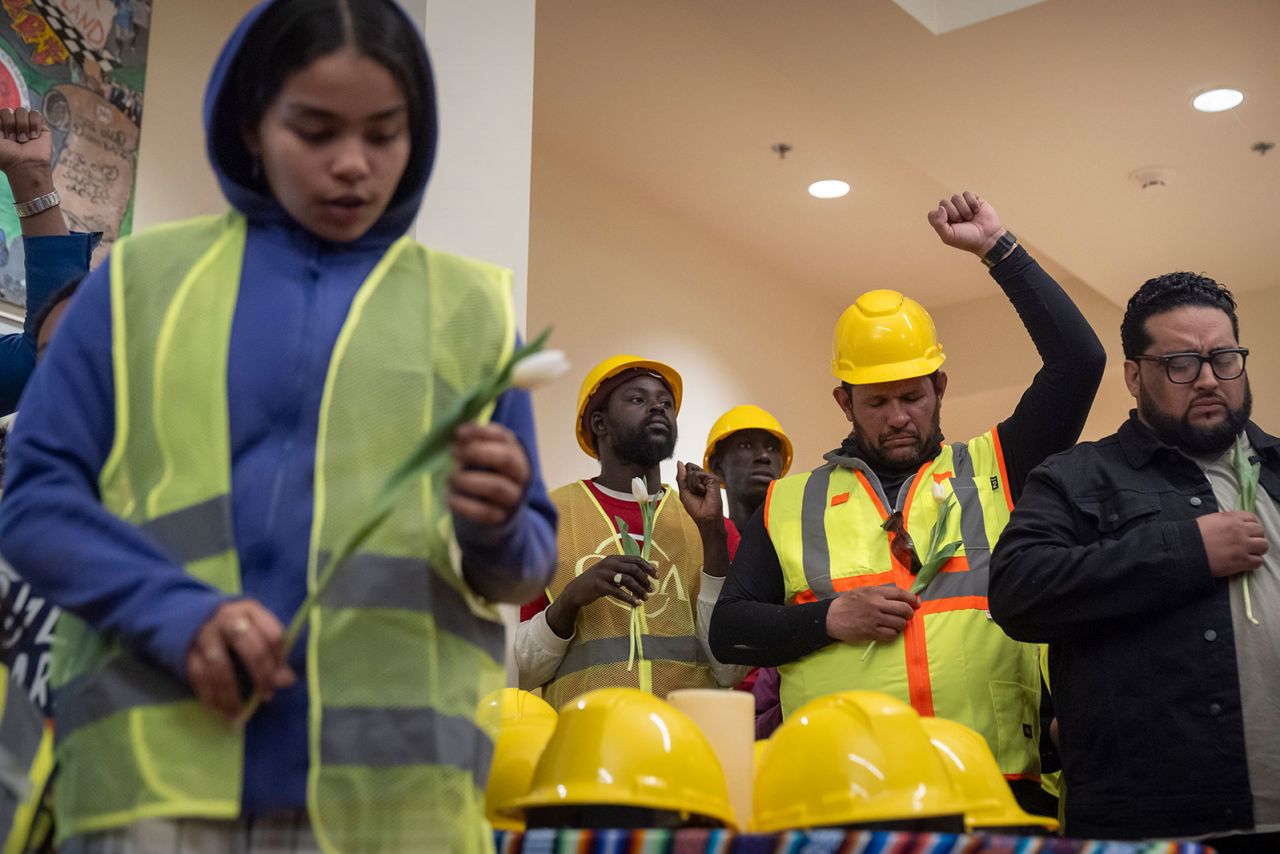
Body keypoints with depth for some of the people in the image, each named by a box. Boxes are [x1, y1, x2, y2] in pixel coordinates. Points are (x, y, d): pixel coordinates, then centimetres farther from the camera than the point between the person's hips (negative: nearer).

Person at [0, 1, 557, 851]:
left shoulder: (469, 306, 10)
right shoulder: (141, 279, 9)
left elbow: (528, 564, 12)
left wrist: (497, 528, -12)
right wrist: (176, 612, -13)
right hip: (154, 778, 0)